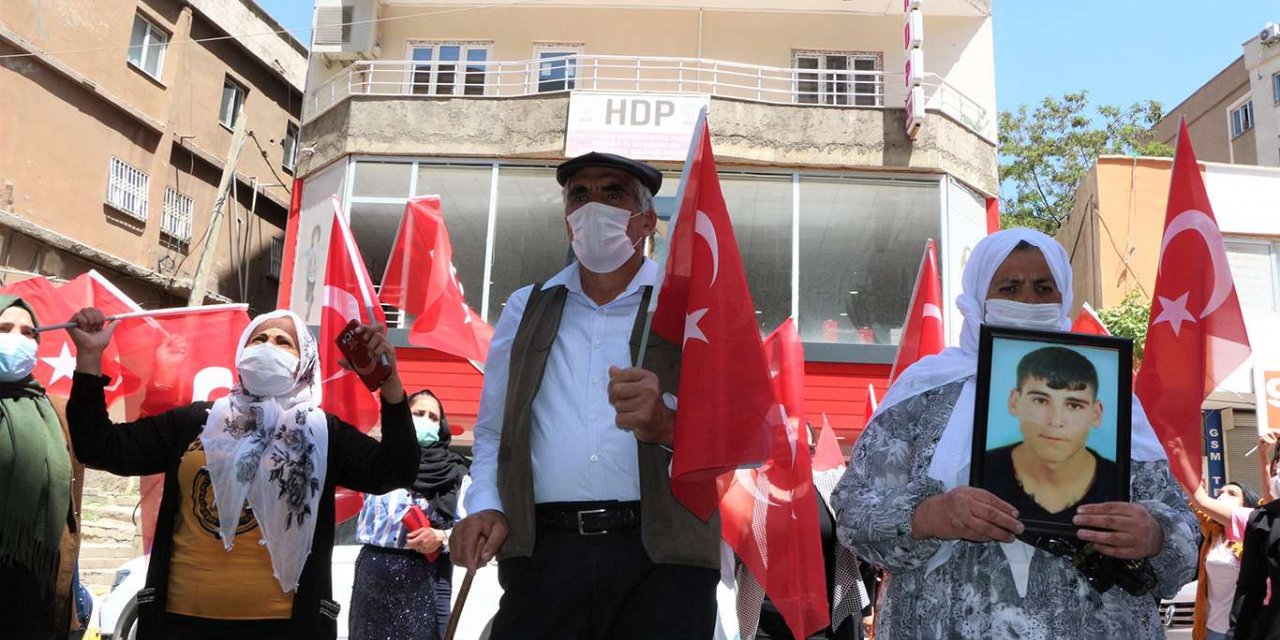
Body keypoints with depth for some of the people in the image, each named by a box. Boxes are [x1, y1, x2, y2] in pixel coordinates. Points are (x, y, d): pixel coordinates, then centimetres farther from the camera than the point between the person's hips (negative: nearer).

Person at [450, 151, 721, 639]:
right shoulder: (526, 310, 18)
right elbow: (492, 432, 20)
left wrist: (666, 424, -23)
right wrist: (485, 506, 1)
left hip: (661, 561, -1)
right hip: (543, 555, 2)